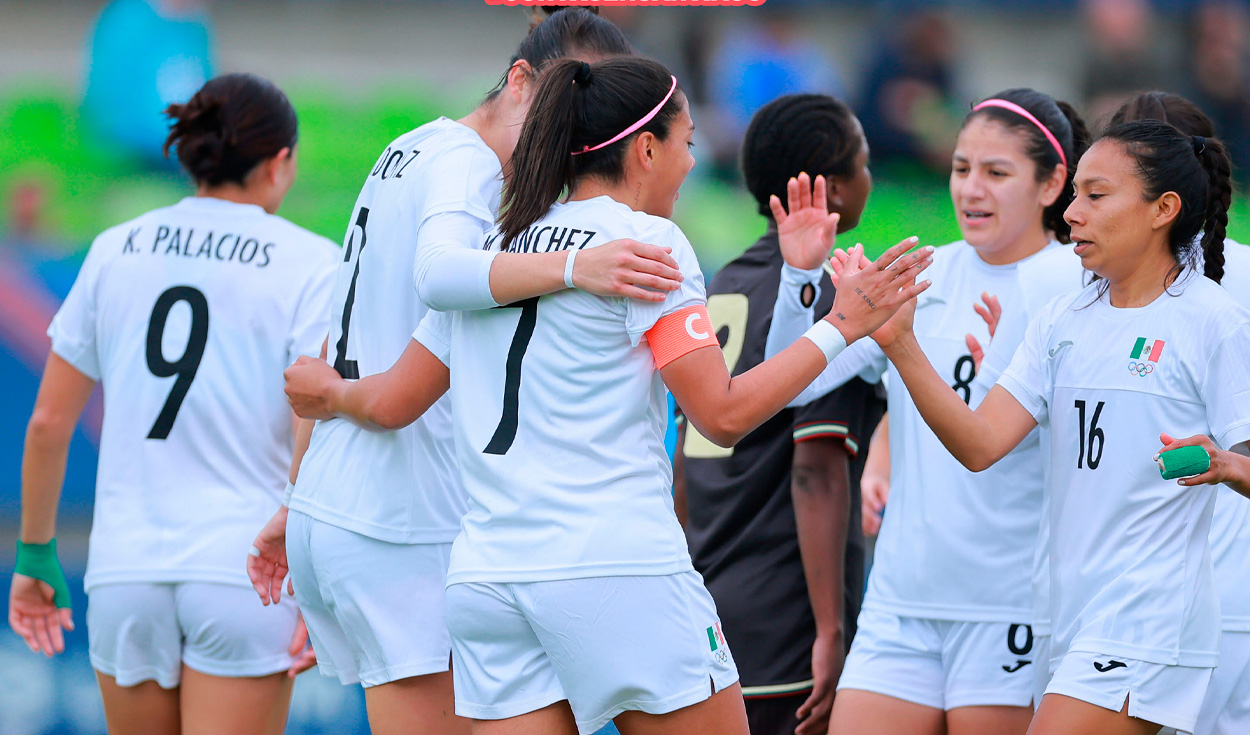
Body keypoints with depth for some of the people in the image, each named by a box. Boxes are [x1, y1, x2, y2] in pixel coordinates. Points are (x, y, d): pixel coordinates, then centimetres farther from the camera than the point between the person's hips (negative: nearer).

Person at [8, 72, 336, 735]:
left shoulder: (115, 252, 9)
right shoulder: (307, 264, -2)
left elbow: (47, 423, 10)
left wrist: (35, 554, 20)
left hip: (125, 570, 4)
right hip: (244, 572, -4)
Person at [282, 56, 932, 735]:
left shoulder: (492, 249, 15)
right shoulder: (647, 240, -4)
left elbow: (394, 402, 19)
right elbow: (723, 414, -9)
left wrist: (327, 391, 39)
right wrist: (841, 326, -3)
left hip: (483, 576, 7)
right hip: (619, 573, -7)